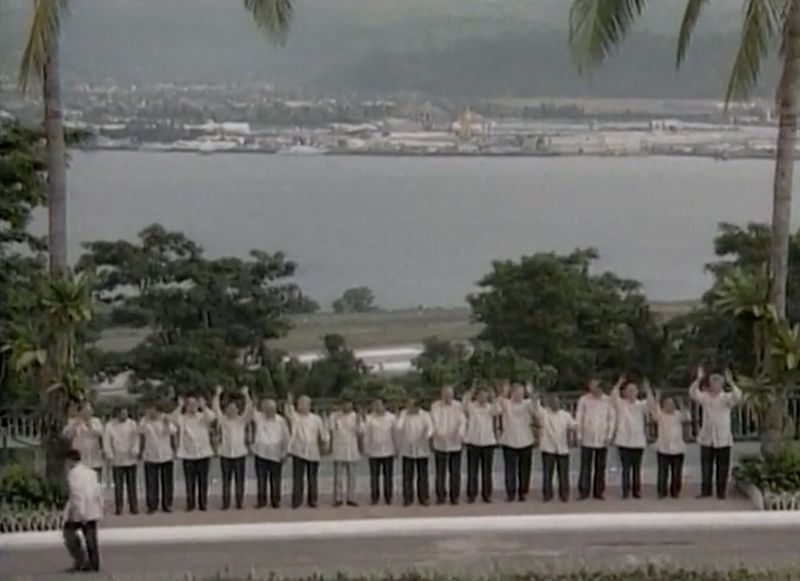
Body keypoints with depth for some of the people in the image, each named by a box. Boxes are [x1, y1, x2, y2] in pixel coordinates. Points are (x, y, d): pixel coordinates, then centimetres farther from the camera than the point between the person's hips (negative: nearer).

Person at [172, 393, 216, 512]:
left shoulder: (203, 417, 6)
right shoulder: (182, 418, 4)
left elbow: (212, 417, -15)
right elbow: (174, 419, -17)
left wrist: (203, 407, -25)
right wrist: (180, 407, -27)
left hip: (203, 453, 1)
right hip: (188, 455, -1)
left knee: (203, 481, 5)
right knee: (189, 482, 2)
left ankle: (203, 503, 12)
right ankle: (190, 504, 8)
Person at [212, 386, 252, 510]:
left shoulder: (242, 420, 6)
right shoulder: (223, 420, 5)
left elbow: (249, 408, -5)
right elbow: (215, 407, -2)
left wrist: (246, 395, -14)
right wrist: (218, 394, -9)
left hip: (240, 453, 0)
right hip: (225, 453, 0)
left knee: (240, 479, 3)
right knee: (226, 480, 3)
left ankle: (240, 502, 9)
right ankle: (226, 503, 7)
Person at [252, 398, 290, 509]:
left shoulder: (280, 420, 0)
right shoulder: (258, 417, 3)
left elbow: (286, 436, 4)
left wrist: (285, 451, 2)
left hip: (275, 454, -1)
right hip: (261, 453, 1)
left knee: (276, 479, 4)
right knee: (261, 478, 4)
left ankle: (275, 501, 14)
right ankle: (261, 500, 13)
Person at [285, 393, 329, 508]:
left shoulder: (316, 419, 6)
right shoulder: (295, 417, 0)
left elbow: (323, 434, 11)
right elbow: (289, 412, -22)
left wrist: (325, 442, 4)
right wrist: (289, 403, -39)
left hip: (313, 452, 1)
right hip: (298, 451, -1)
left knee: (312, 478, 7)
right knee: (297, 478, -4)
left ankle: (312, 500, 15)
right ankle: (296, 501, 1)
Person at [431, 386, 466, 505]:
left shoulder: (458, 406, 6)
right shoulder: (435, 406, 3)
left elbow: (462, 420, -5)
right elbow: (434, 420, -11)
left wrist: (461, 433, -25)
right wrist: (438, 431, -31)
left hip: (455, 443, 1)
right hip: (440, 443, -1)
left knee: (455, 471, 3)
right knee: (440, 471, 1)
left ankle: (454, 496, 11)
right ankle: (440, 496, 9)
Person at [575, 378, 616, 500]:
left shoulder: (607, 400, 2)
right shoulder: (583, 400, -3)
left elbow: (612, 418, 5)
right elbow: (579, 418, 0)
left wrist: (609, 435, -1)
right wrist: (579, 435, -4)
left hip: (602, 439, 2)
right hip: (587, 439, -2)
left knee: (600, 467, 7)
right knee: (585, 467, -1)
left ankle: (599, 491, 12)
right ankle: (583, 491, 3)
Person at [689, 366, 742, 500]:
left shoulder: (727, 397, 0)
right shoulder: (705, 397, 5)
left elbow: (737, 397, -20)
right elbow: (693, 393, -12)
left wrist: (731, 383, -30)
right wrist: (698, 379, -23)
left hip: (723, 439, -2)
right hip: (707, 438, 2)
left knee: (722, 468, 2)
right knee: (706, 467, 6)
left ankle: (721, 492, 9)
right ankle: (706, 491, 14)